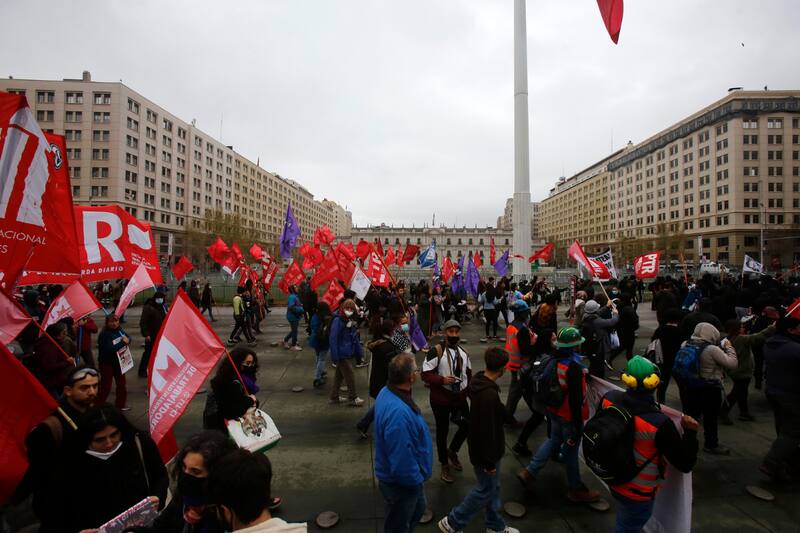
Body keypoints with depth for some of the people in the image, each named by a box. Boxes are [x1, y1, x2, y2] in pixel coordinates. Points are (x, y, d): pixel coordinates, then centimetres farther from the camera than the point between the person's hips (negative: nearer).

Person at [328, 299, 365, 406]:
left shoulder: (351, 320, 4)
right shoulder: (338, 320, -20)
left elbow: (355, 336, 10)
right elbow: (333, 339, -21)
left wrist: (358, 350, 5)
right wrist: (335, 357, -22)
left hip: (348, 353, 8)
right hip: (342, 354, -8)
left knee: (339, 375, 18)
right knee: (350, 376, 2)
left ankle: (334, 397, 31)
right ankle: (353, 398, 17)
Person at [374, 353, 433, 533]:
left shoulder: (387, 391, -9)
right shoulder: (397, 412, -41)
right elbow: (401, 458, -34)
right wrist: (416, 481, -16)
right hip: (400, 483, -9)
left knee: (418, 508, 32)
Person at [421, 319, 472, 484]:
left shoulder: (463, 353, 6)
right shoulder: (436, 351, -18)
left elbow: (469, 374, 16)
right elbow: (425, 374, -18)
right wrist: (442, 379, -31)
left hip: (460, 397, 6)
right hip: (441, 398, -6)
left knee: (467, 426, 13)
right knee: (442, 431, 10)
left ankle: (452, 451, 41)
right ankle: (445, 465, 32)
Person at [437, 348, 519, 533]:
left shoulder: (479, 383, -4)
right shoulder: (489, 395, -34)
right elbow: (487, 431, -28)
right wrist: (489, 461, -19)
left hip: (479, 446, 9)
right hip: (485, 452, -9)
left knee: (493, 487, 23)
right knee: (486, 490, 10)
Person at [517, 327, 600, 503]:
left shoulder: (555, 360, -3)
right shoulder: (573, 367, -28)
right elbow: (575, 399, -26)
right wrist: (578, 424, -18)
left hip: (554, 411, 7)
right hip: (569, 415, -7)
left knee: (554, 440, 23)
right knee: (571, 450, 11)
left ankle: (529, 472, 22)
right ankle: (576, 489, 32)